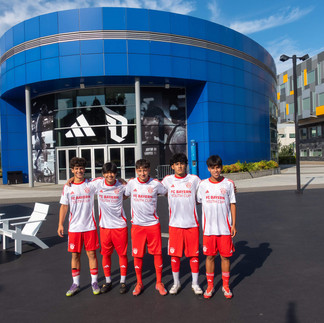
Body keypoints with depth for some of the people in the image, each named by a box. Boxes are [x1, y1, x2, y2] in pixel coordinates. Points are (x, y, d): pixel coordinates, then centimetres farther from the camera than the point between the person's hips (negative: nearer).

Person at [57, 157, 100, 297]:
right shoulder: (67, 187, 3)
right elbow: (64, 206, 6)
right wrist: (60, 224, 2)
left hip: (90, 226, -1)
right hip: (74, 227, 2)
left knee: (91, 254, 4)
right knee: (75, 255, 8)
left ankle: (94, 282, 18)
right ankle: (75, 283, 23)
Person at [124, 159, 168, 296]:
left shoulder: (155, 184, -4)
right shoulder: (131, 183, -1)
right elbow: (124, 196, 15)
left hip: (153, 224, -1)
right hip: (137, 224, 1)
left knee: (157, 253, 4)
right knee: (137, 255, 6)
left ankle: (159, 283, 22)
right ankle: (139, 283, 26)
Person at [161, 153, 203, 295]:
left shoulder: (194, 179, -1)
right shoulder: (167, 180, 1)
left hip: (192, 223, 0)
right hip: (175, 224, 1)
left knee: (194, 254, 7)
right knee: (174, 255, 8)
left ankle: (195, 283, 25)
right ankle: (176, 283, 28)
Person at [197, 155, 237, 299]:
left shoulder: (228, 183, -1)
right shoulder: (203, 184, 1)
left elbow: (232, 204, 3)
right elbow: (197, 201, 10)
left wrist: (234, 224, 0)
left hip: (225, 227, 0)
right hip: (208, 228, 1)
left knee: (225, 256, 8)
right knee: (210, 256, 8)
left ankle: (226, 285, 26)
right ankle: (210, 286, 24)